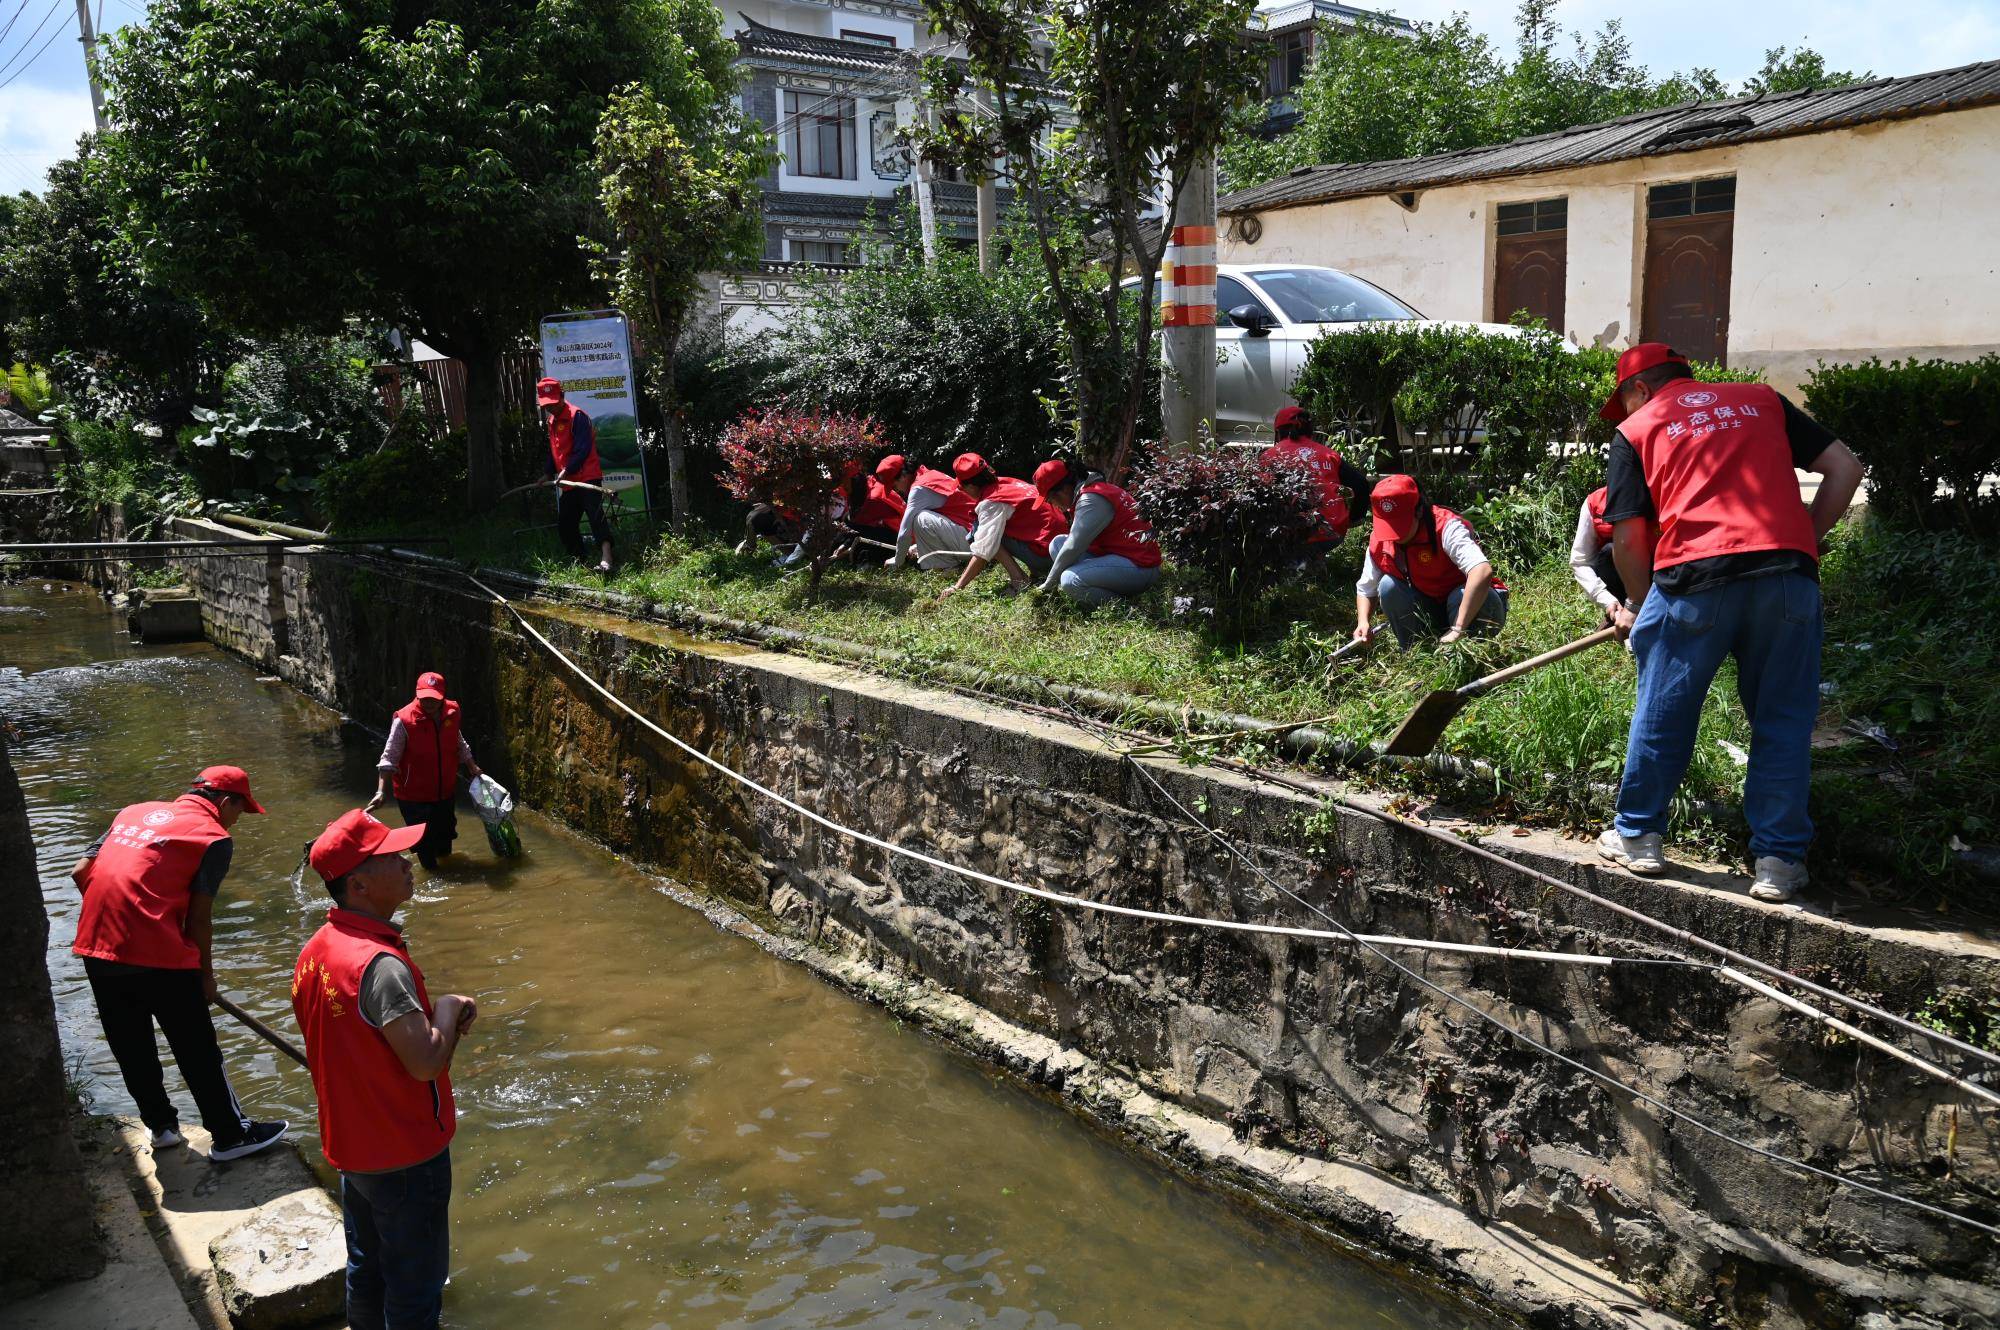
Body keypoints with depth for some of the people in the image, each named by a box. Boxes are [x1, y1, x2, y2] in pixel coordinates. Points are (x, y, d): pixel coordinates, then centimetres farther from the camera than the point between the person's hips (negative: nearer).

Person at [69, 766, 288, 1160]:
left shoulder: (135, 811, 17)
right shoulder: (214, 837, -2)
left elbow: (80, 872, 13)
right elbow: (198, 919, -5)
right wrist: (207, 975, 8)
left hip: (96, 949, 7)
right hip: (159, 955, -6)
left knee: (132, 1050, 20)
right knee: (198, 1052, 8)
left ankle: (161, 1126, 35)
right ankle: (230, 1135, 19)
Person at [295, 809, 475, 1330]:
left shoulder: (316, 950, 0)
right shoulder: (379, 964, -30)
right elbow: (427, 1062, -33)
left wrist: (438, 1022, -1)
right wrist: (449, 1009, -15)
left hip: (351, 1145, 8)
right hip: (405, 1154, -8)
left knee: (366, 1272, 25)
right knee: (415, 1286, 10)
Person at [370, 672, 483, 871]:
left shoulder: (451, 713, -5)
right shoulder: (404, 720, -20)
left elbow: (460, 746, 14)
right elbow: (389, 759, -17)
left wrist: (472, 768, 14)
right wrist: (381, 791, -23)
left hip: (446, 793, 5)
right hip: (415, 796, -5)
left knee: (445, 835, 22)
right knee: (425, 846, 1)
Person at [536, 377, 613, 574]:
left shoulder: (577, 416, -10)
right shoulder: (551, 420, 18)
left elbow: (583, 449, -19)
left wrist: (566, 471, -22)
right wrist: (549, 474, 22)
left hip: (587, 478, -9)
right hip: (568, 483, 9)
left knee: (595, 515, -22)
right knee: (565, 525, 8)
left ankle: (606, 558, -36)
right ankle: (581, 561, 18)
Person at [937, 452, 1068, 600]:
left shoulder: (991, 503, -15)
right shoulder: (1005, 482, 10)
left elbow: (983, 553, -20)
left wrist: (957, 587, -18)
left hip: (1044, 553, -8)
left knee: (980, 529, -3)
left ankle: (1018, 580, -10)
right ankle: (1039, 571, 12)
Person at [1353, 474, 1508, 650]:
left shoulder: (1446, 527, -27)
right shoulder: (1378, 540, -10)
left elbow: (1482, 570, -43)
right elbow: (1365, 590, 4)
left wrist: (1458, 630, -47)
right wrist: (1363, 623, -19)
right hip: (1428, 611, 5)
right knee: (1388, 586, -19)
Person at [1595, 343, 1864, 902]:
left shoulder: (1636, 429, 15)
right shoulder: (1761, 400, 23)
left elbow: (1628, 540, 9)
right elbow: (1844, 468, 16)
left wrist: (1642, 606, 22)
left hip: (1694, 577, -2)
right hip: (1789, 574, 2)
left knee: (1663, 710, 13)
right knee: (1783, 719, 10)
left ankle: (1638, 837, 26)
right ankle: (1779, 861, 13)